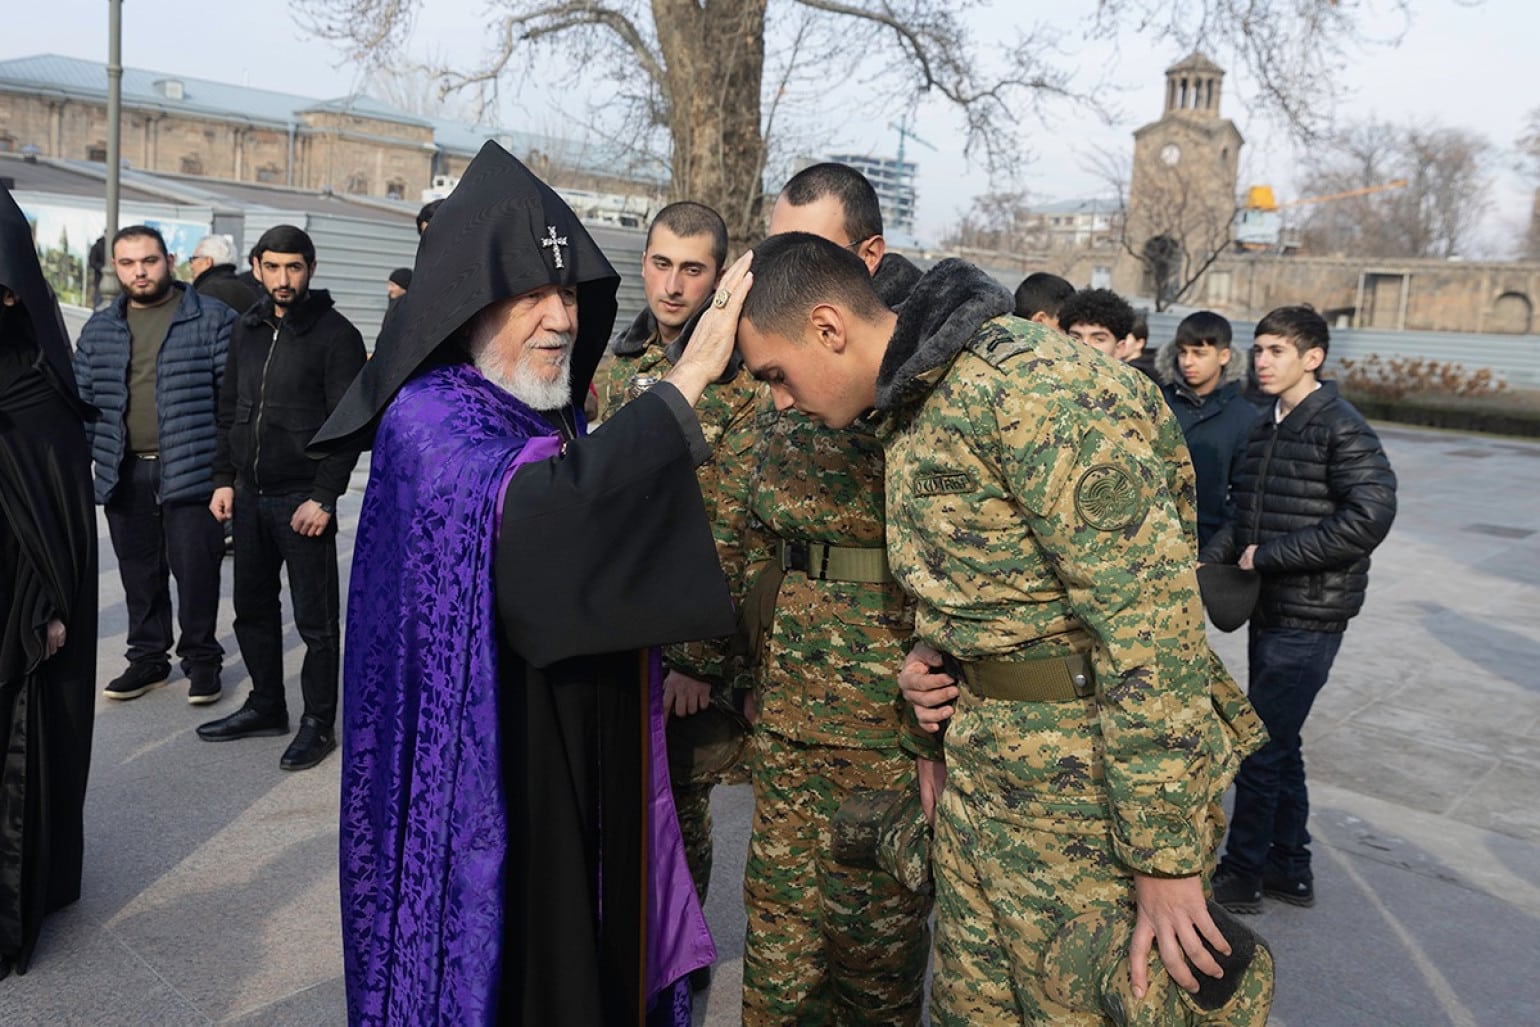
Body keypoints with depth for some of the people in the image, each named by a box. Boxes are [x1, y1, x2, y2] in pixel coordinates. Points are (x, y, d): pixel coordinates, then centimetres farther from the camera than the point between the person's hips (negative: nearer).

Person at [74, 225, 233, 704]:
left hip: (190, 470, -5)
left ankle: (201, 658, 15)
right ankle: (147, 657, 26)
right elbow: (84, 397, 14)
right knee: (139, 570, 12)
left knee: (196, 569, 0)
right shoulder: (100, 328, 13)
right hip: (125, 472, 5)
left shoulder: (213, 319, -2)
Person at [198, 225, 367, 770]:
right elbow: (229, 409, 17)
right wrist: (224, 478, 8)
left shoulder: (336, 334, -9)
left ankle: (319, 723, 13)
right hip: (249, 494, 7)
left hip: (302, 499, -7)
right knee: (252, 607, 15)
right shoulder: (247, 330, 11)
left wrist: (324, 497, -17)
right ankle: (266, 706, 30)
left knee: (315, 619, 1)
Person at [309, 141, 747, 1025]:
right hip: (483, 779, -8)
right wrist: (688, 378, -33)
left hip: (588, 774, 8)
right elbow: (533, 514, -37)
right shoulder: (427, 423, -16)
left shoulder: (557, 418, 9)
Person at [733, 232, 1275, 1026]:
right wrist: (932, 664, 4)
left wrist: (1164, 858, -20)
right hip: (981, 776, 9)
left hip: (1089, 782, -8)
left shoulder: (1031, 388, -21)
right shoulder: (910, 410, 9)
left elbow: (1151, 623, -23)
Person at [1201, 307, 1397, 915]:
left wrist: (1269, 556, -19)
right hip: (1269, 610, 8)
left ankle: (1242, 876, 13)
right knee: (1279, 745, 16)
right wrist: (1207, 562, -1)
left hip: (1309, 618, -8)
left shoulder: (1341, 428, -13)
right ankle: (1290, 869, 30)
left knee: (1262, 750, -2)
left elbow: (1369, 517, -23)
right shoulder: (1265, 427, 11)